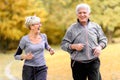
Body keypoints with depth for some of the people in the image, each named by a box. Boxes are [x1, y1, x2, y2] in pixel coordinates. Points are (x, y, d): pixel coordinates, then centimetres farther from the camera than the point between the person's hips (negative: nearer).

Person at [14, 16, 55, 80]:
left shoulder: (43, 36, 2)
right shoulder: (25, 39, -9)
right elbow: (16, 56, -1)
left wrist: (50, 49, 4)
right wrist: (25, 56, -20)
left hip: (42, 69, 2)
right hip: (28, 69, -2)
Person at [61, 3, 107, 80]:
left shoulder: (95, 26, 6)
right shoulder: (72, 29, 1)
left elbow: (103, 39, 14)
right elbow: (63, 44, 3)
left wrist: (100, 46, -7)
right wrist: (74, 46, -16)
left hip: (94, 62, 1)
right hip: (78, 64, 0)